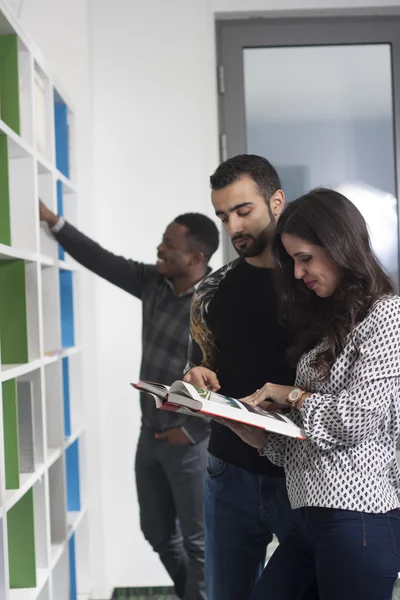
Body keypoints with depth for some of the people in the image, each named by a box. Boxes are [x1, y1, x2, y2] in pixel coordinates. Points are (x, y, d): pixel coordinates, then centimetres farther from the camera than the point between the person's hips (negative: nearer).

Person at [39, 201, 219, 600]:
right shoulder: (153, 282, 0)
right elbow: (102, 260, 8)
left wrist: (193, 430, -16)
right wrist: (53, 221, 2)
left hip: (189, 441, -7)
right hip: (150, 433, 8)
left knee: (196, 540, 6)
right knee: (157, 531, 20)